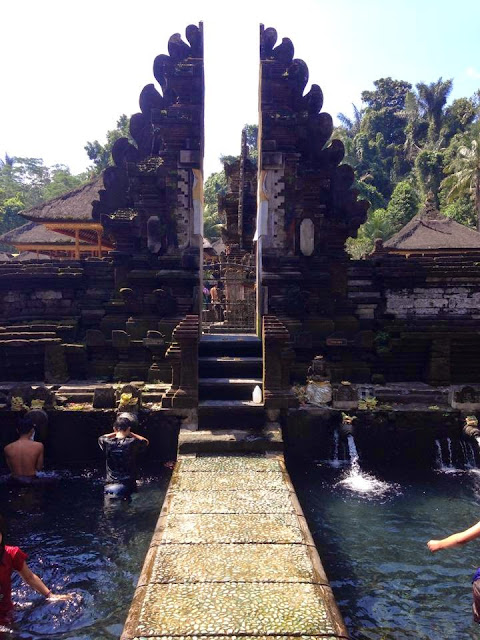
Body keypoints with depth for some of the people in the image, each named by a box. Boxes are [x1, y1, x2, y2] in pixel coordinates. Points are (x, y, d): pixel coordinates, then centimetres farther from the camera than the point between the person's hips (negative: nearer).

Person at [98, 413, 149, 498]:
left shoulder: (108, 443, -7)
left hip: (109, 487, 2)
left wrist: (116, 433, 17)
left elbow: (101, 438, 20)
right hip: (128, 486, -2)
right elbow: (146, 441, 10)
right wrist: (130, 434, 10)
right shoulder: (132, 443, -12)